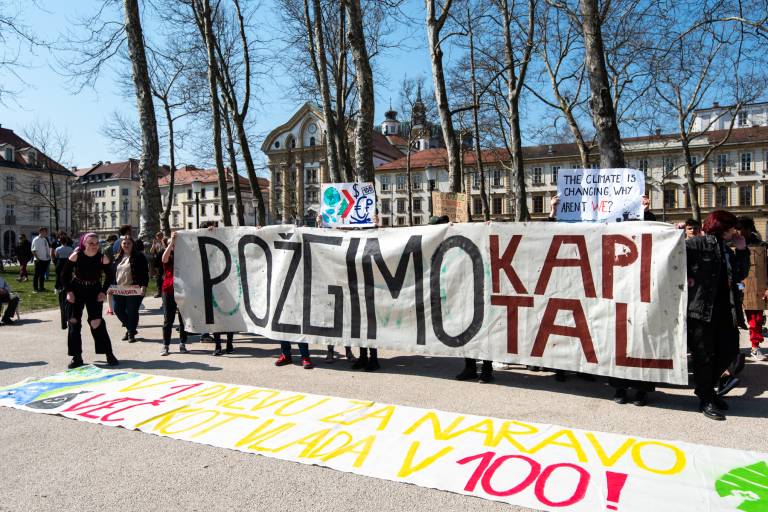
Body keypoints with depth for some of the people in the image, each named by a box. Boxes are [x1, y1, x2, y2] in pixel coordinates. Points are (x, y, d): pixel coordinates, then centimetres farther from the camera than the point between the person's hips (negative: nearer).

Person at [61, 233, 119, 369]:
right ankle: (77, 357, 12)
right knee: (74, 323, 1)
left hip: (94, 291, -1)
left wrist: (103, 291, -7)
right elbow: (65, 275, -4)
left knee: (97, 323, -7)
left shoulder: (102, 258, -13)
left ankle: (109, 354, 2)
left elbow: (109, 276, 1)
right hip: (76, 291, 1)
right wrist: (69, 291, -10)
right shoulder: (76, 256, -14)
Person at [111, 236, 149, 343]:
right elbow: (112, 272, 17)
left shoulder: (139, 256, -3)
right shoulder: (117, 257, 13)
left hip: (134, 289, -5)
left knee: (132, 311, -1)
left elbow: (145, 273, -8)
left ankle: (131, 333, 15)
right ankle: (130, 328, 27)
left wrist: (144, 286, -17)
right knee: (118, 310, 6)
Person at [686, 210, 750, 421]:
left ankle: (706, 387, 33)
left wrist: (742, 250, 10)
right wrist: (686, 277, -16)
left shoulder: (727, 250, 18)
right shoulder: (698, 243, -8)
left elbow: (740, 275, 16)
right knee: (705, 355, 2)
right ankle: (705, 400, 16)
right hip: (701, 309, -8)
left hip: (724, 310, 8)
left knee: (728, 352, 13)